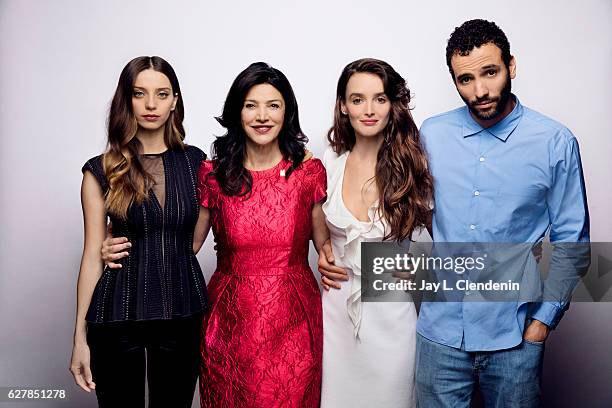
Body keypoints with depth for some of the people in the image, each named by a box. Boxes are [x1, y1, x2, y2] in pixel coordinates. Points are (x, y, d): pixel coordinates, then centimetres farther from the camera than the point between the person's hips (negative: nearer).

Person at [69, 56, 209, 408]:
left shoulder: (195, 162, 4)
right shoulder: (102, 171, -2)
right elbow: (93, 255, -2)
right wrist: (80, 336, -2)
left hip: (183, 311, 2)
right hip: (118, 313, -2)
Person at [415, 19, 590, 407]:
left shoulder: (556, 142, -7)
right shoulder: (432, 134, 0)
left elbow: (570, 240, -2)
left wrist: (544, 319, -3)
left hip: (515, 336, -1)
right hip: (440, 329, 2)